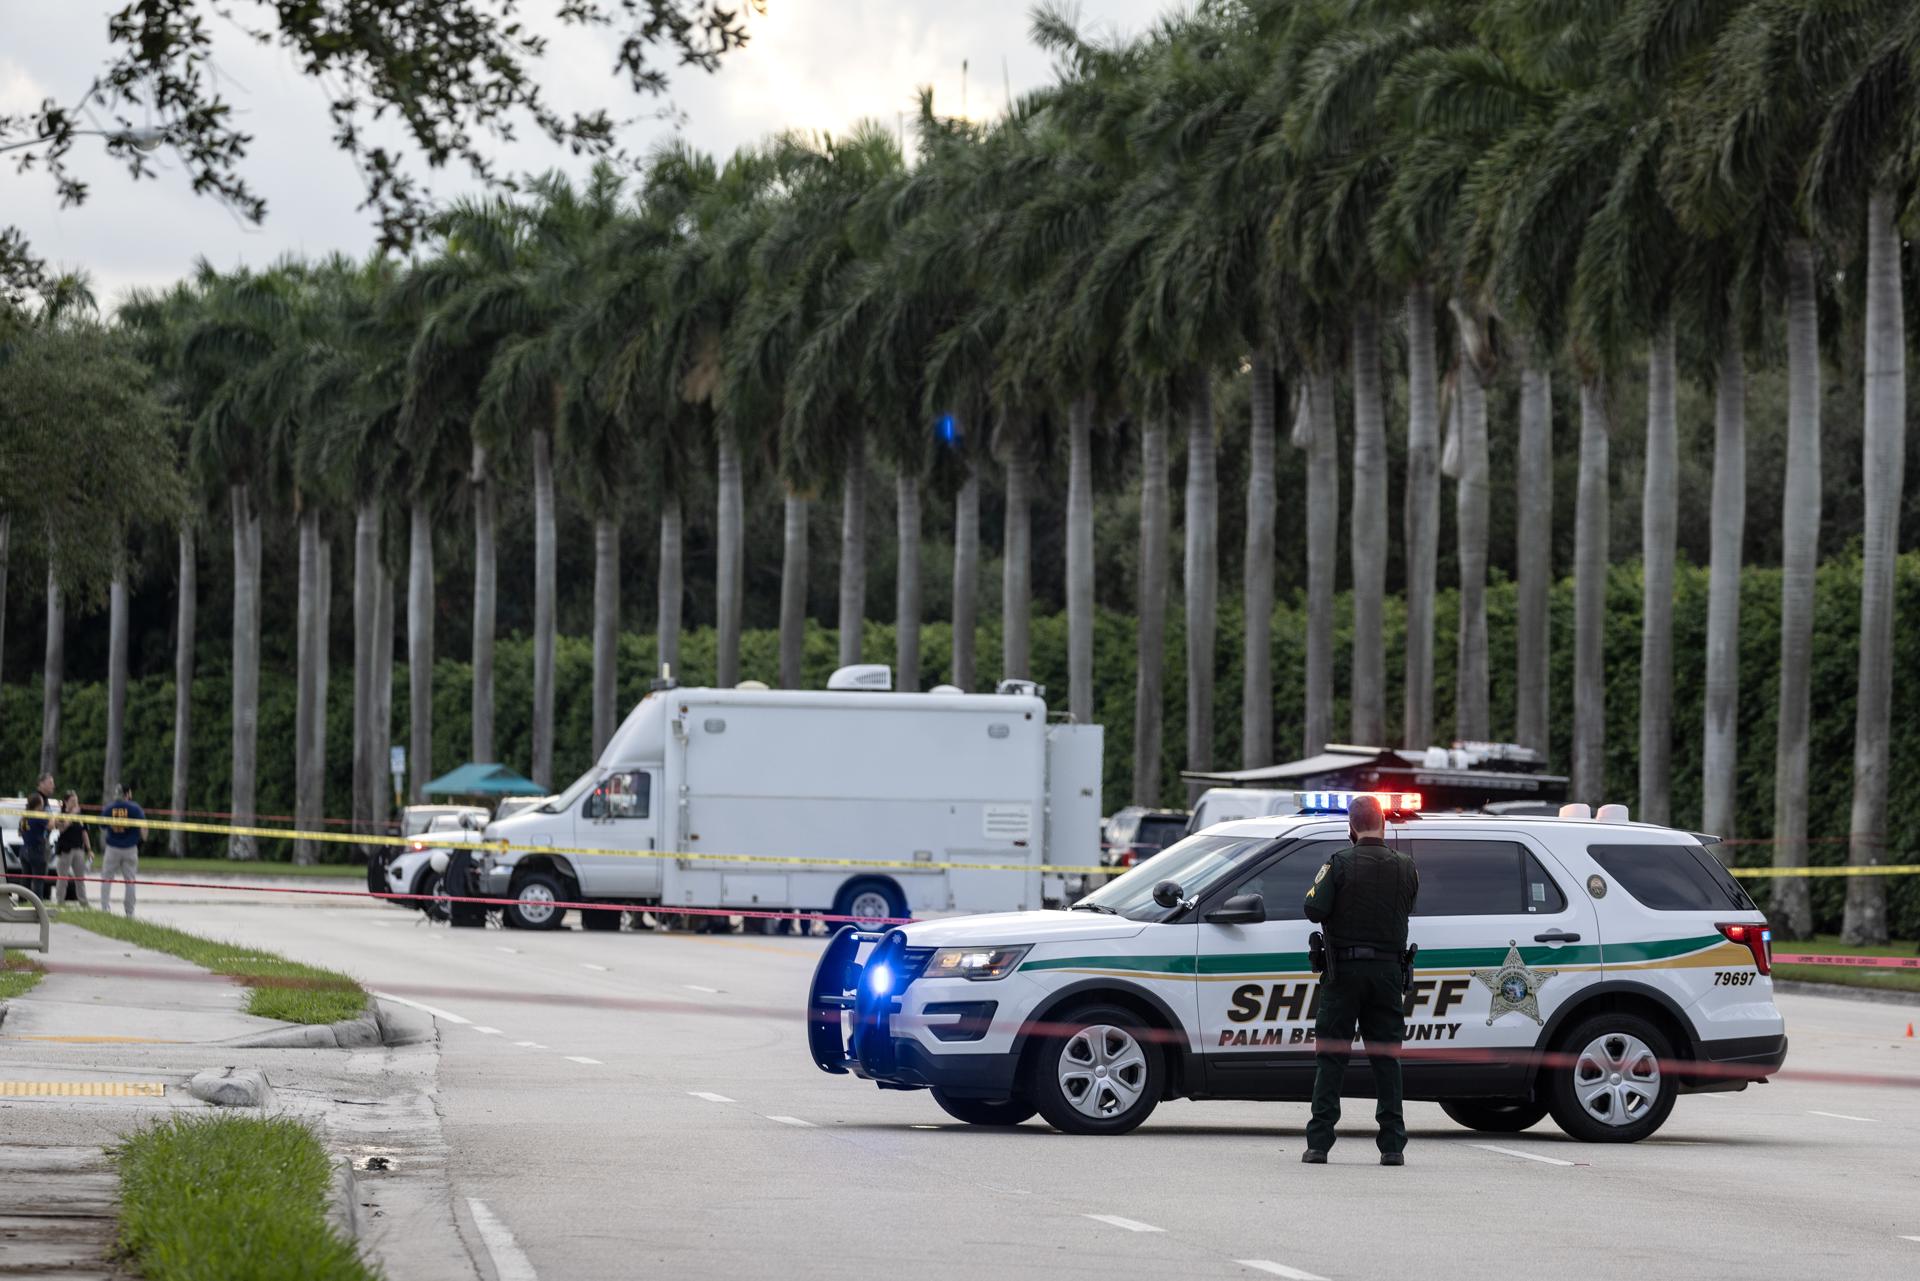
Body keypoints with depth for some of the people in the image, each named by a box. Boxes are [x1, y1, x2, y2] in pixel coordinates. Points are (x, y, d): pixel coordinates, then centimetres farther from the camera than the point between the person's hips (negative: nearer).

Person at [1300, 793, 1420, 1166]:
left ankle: (1319, 1143, -4)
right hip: (1388, 972, 2)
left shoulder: (1340, 863, -9)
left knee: (1330, 1057, 2)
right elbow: (1405, 912, 9)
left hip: (1344, 970, -2)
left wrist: (1318, 885, 6)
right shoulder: (1405, 868, 2)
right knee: (1386, 1058, 7)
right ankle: (1392, 1145, 3)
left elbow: (1315, 910, -13)